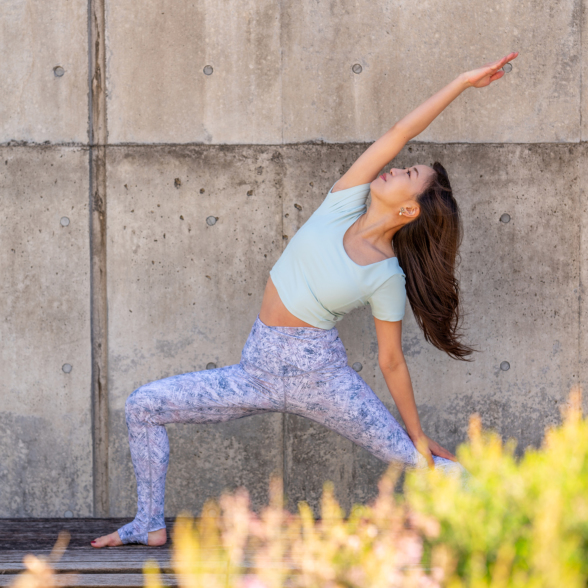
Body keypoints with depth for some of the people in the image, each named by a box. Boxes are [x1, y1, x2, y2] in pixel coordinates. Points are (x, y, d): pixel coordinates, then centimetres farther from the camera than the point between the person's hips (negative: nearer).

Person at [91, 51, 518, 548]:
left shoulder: (388, 277, -9)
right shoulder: (342, 207, -1)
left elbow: (392, 361, 0)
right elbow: (401, 133, -4)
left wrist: (419, 437, 2)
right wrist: (462, 83, 0)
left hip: (319, 375, -4)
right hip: (258, 370, 4)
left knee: (416, 459, -6)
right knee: (142, 405, -2)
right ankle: (151, 526, 12)